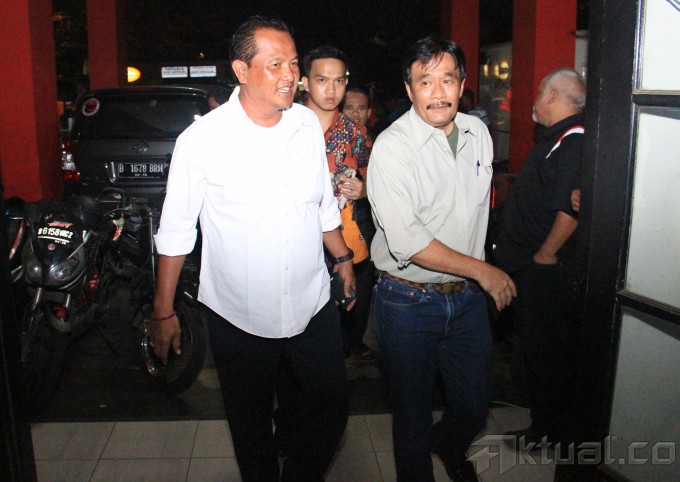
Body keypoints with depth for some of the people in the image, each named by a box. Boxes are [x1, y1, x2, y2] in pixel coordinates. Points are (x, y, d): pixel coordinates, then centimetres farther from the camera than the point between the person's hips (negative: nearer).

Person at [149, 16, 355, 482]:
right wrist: (164, 311, -3)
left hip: (313, 305, 4)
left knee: (331, 407, 15)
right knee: (251, 425, 16)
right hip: (239, 316, -3)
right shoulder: (202, 139, -14)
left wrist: (343, 257, 18)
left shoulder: (308, 124, -1)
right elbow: (176, 230, -6)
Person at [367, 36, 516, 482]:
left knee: (476, 404, 19)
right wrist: (481, 270, -18)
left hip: (468, 295, 6)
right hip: (409, 300, -5)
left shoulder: (478, 132, 4)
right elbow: (406, 241, -24)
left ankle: (449, 446, 52)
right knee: (413, 417, 12)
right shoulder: (391, 147, -17)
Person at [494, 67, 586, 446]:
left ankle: (551, 428, 18)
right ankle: (543, 411, 37)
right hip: (530, 262, 10)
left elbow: (571, 209, -26)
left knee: (546, 347, 2)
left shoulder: (574, 141, -19)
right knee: (534, 340, 20)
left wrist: (546, 253, -19)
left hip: (548, 267, -10)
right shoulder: (555, 137, 13)